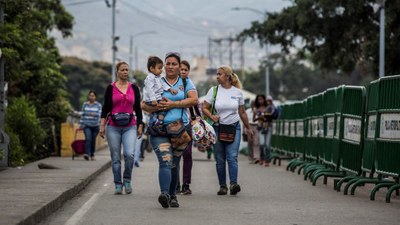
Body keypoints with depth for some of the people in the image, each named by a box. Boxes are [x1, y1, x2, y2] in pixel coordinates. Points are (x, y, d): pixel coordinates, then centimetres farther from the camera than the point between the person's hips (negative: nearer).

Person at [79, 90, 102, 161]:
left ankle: (92, 154, 21)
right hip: (87, 126, 0)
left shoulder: (98, 105, 3)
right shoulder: (85, 104, 8)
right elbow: (82, 115, 13)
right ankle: (87, 154, -28)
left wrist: (95, 114, -29)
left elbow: (99, 114, -7)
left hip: (95, 126, 0)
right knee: (88, 139, -18)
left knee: (93, 140, 5)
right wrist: (80, 125, 11)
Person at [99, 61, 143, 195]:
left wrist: (140, 126, 9)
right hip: (113, 127, 0)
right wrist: (102, 125, -2)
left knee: (129, 154, -18)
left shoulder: (134, 88, 9)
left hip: (130, 127, 0)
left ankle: (127, 180, 1)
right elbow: (105, 107, 5)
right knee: (115, 157, 1)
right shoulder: (111, 88, 4)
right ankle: (118, 185, 10)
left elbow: (138, 108, 13)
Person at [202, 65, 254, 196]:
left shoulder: (237, 92, 4)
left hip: (234, 127, -1)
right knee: (220, 159, 3)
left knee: (232, 157, -15)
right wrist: (212, 116, -15)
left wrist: (248, 128, 19)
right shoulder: (214, 90, 2)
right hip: (218, 128, 1)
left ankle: (233, 184, -23)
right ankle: (222, 186, 10)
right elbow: (204, 108, 5)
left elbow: (242, 113, 14)